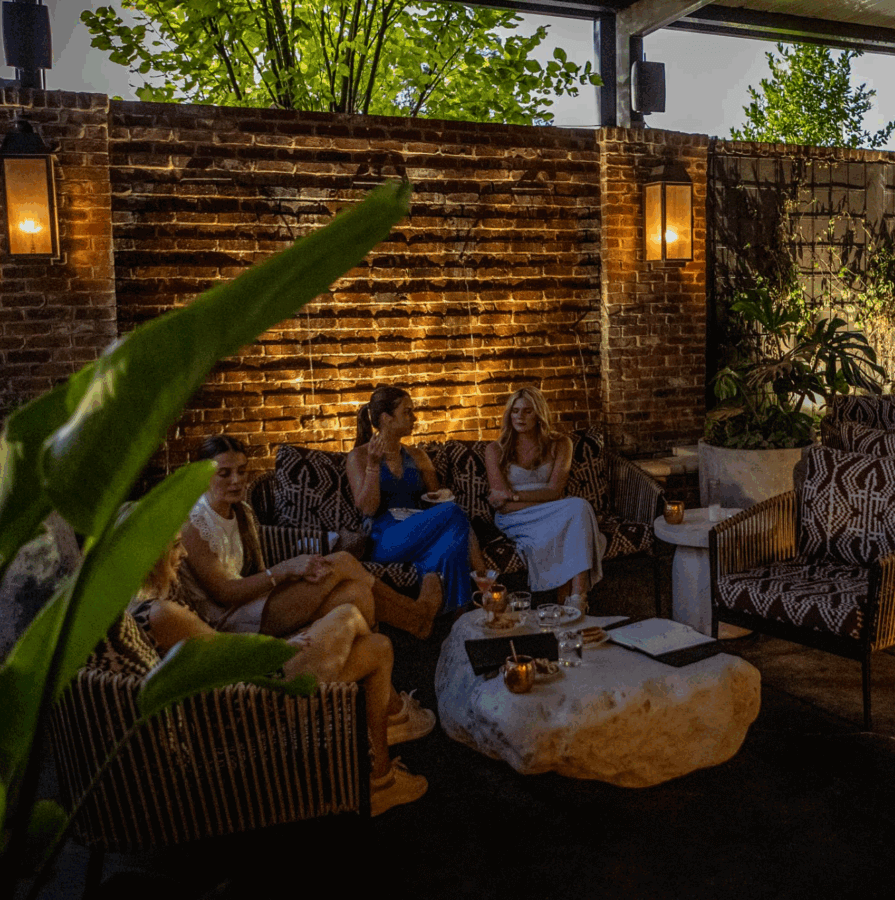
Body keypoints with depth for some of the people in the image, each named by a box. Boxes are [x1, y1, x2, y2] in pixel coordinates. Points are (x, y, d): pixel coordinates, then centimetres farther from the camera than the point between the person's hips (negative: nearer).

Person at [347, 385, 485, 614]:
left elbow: (436, 499, 20)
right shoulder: (359, 457, 6)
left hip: (418, 534, 5)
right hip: (384, 542, -5)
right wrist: (374, 465, -15)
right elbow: (367, 509, -5)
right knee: (453, 513, -30)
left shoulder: (417, 456, 22)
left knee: (453, 540, -33)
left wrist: (443, 499, -4)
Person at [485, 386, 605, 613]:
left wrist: (515, 495, -15)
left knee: (580, 507, -34)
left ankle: (578, 600, -42)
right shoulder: (495, 450, 6)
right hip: (516, 520, -3)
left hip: (550, 515, 3)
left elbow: (555, 490, -3)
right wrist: (544, 499, -12)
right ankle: (566, 599, -36)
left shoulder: (559, 444, 11)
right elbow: (501, 502, -4)